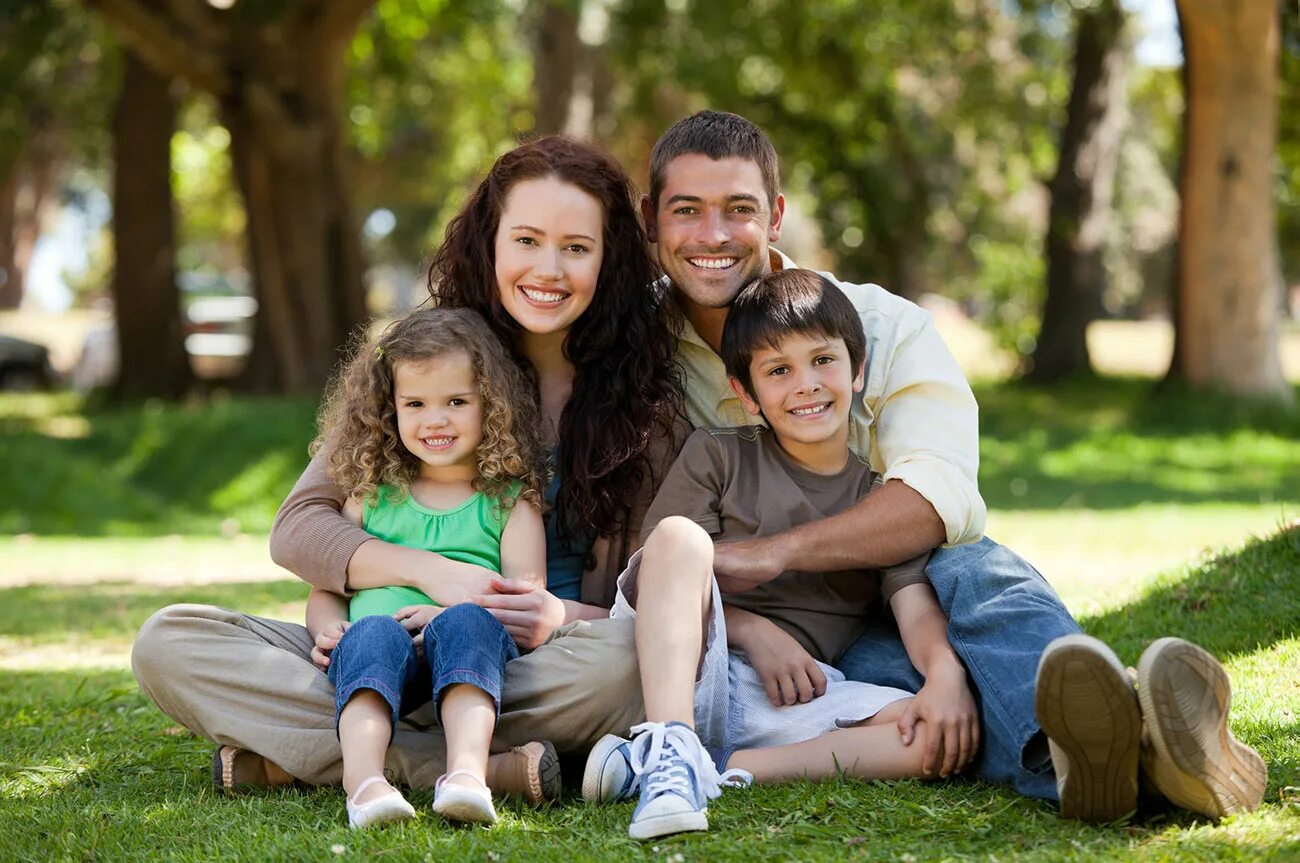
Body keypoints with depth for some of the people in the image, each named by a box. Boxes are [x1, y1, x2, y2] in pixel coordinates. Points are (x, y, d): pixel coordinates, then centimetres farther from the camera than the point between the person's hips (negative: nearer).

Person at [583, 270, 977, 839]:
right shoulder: (715, 457, 12)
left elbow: (917, 611, 1)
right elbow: (658, 572, 5)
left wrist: (947, 675, -21)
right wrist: (752, 629, -11)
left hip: (794, 705, 2)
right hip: (678, 680, -1)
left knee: (954, 736, -25)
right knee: (678, 533, -25)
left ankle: (715, 770, -34)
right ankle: (671, 747, -40)